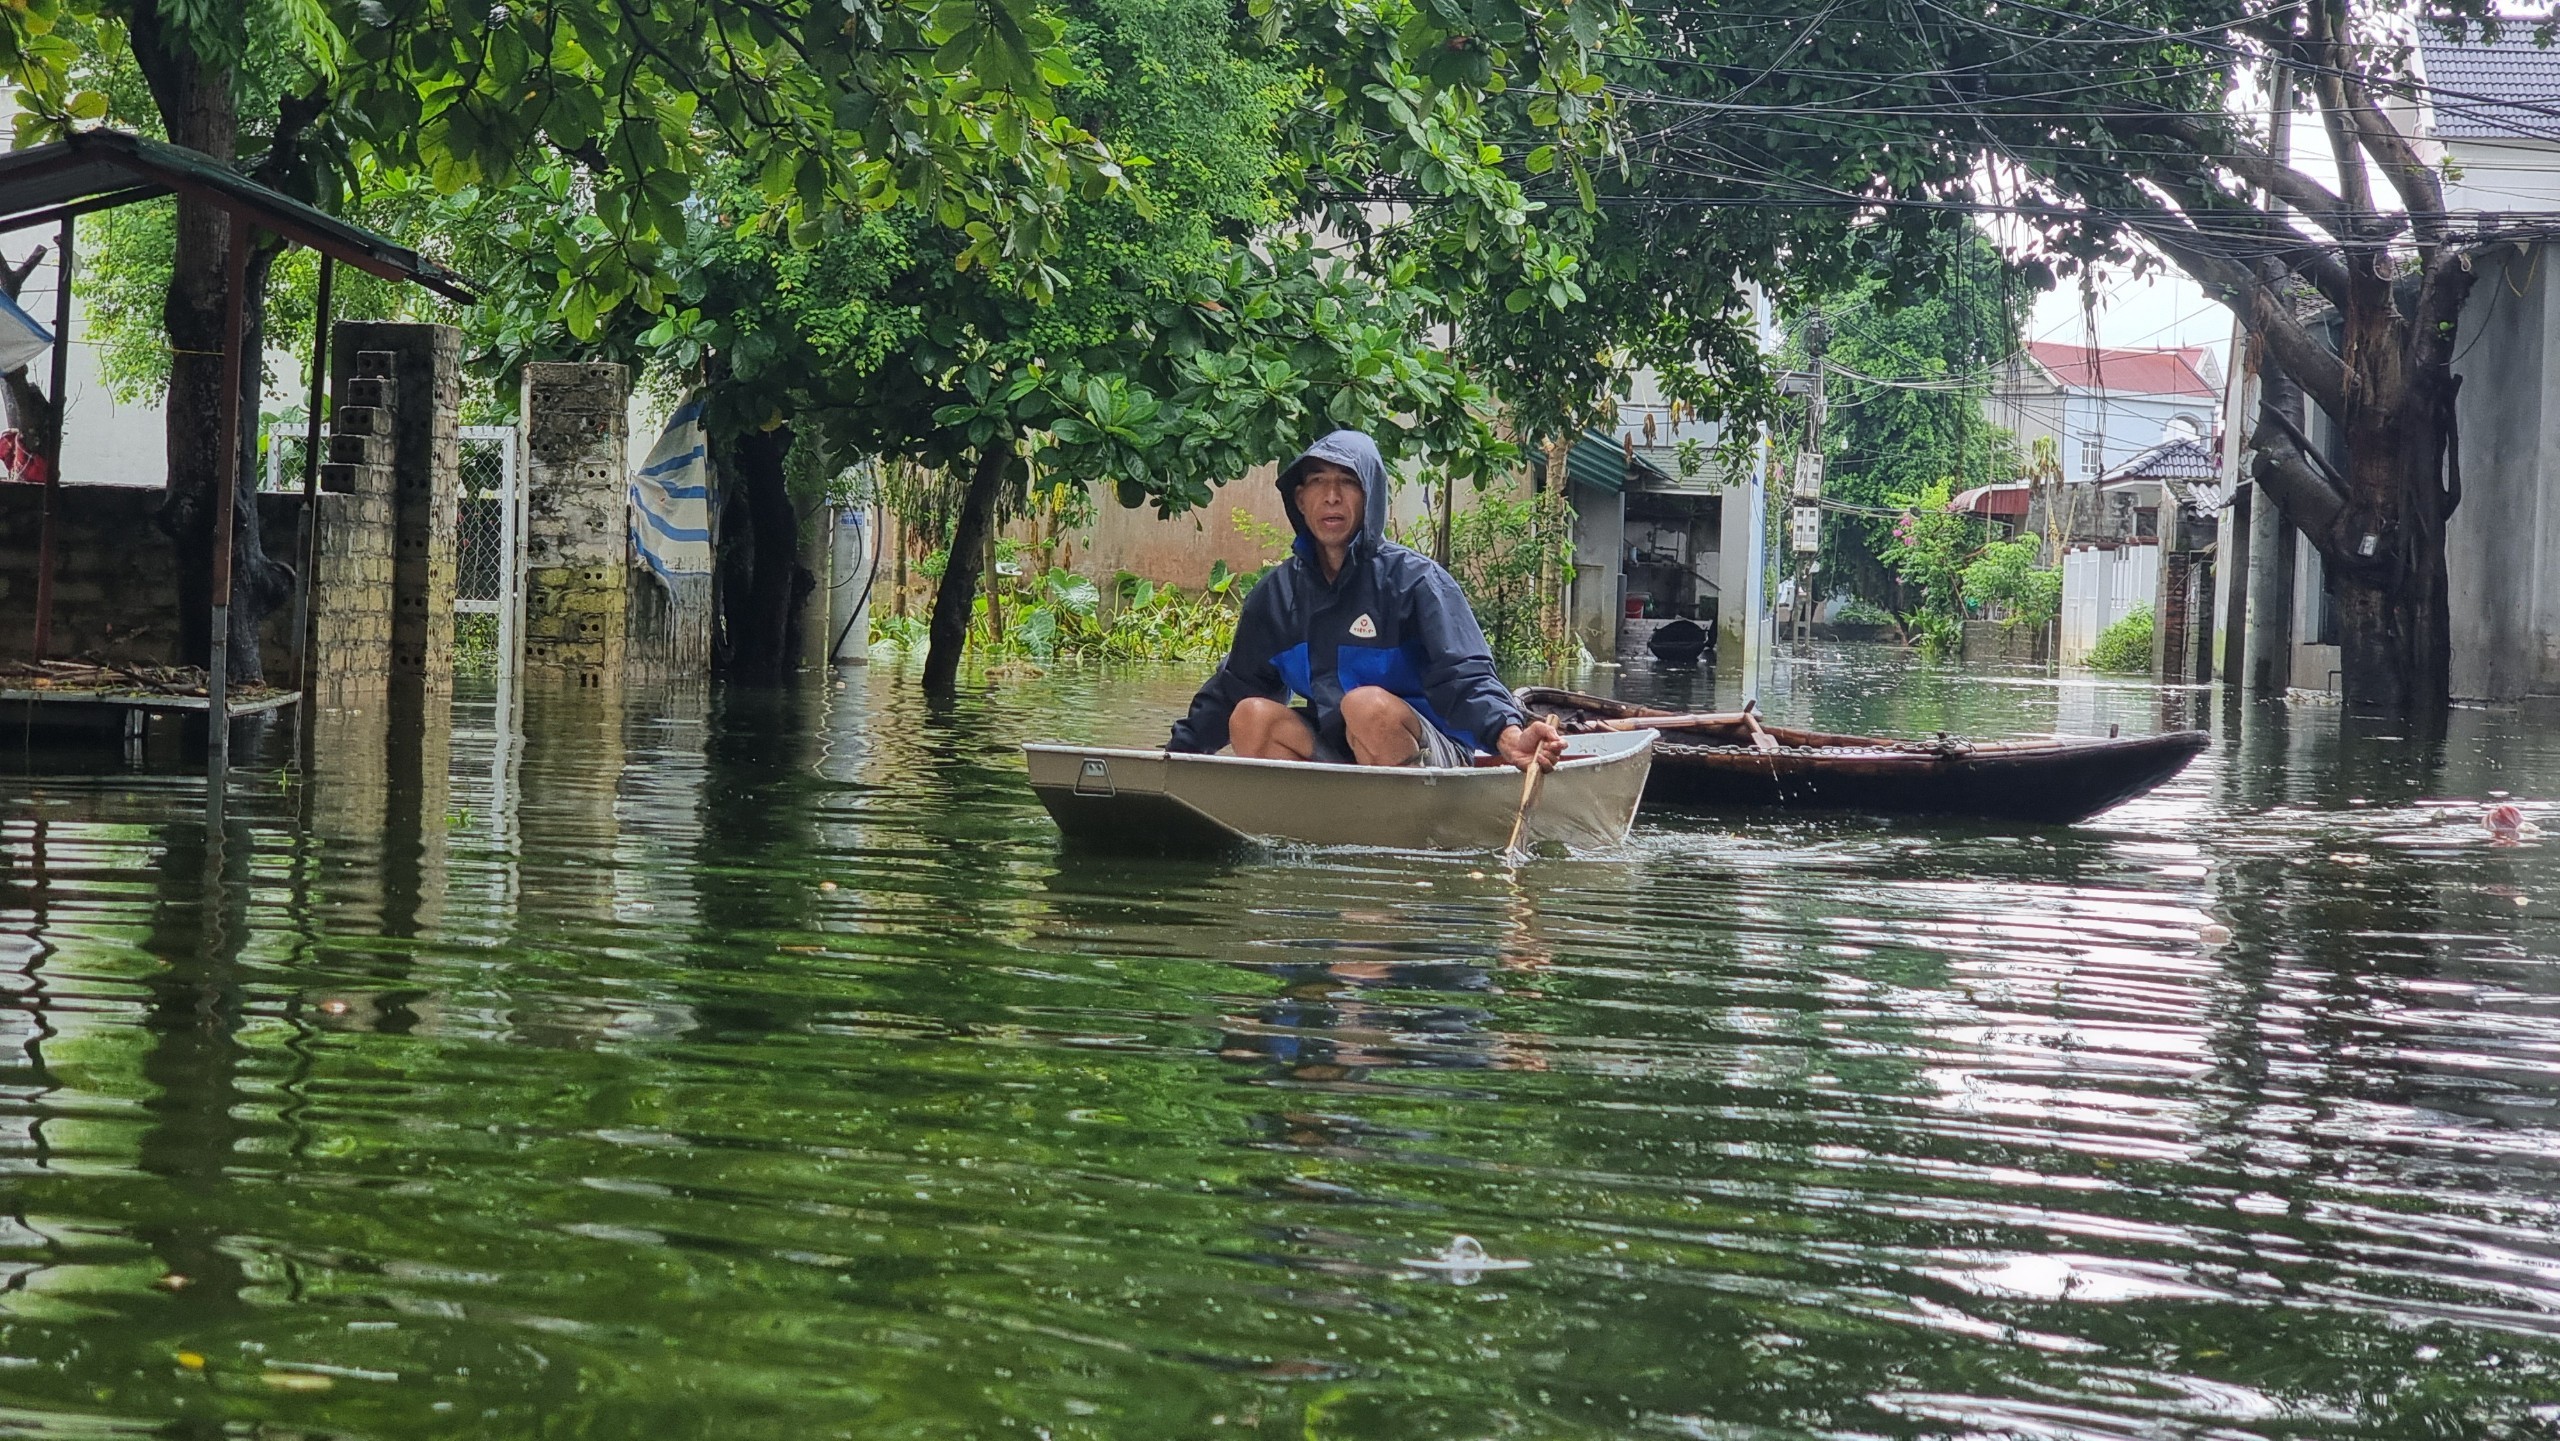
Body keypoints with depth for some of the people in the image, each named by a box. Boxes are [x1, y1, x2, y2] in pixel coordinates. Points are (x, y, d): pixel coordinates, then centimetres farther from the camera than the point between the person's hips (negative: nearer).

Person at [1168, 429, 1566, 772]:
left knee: (1367, 703, -32)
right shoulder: (1277, 593, 9)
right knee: (1251, 717, -15)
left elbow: (1463, 677, -19)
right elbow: (1234, 687, 17)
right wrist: (1175, 754, 6)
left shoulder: (1414, 579, -8)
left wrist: (1507, 736, -39)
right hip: (1335, 752, 5)